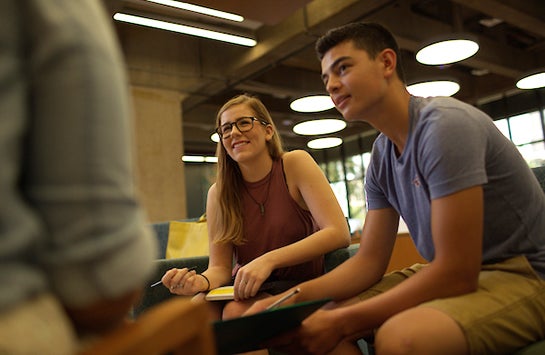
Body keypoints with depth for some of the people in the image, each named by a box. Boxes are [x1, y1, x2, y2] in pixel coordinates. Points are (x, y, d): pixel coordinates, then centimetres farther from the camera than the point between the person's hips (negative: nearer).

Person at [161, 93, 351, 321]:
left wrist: (269, 260, -30)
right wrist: (201, 282, -27)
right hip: (246, 287, 3)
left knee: (235, 312, -30)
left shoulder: (295, 164, -10)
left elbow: (339, 233, -20)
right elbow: (220, 267, -2)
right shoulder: (218, 193, -2)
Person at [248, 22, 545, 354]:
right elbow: (369, 261, 4)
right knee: (311, 324, -4)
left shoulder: (444, 124, -21)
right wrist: (293, 298, -12)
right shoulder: (382, 155, 3)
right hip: (453, 274, 7)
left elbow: (457, 274, -24)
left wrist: (342, 322, -21)